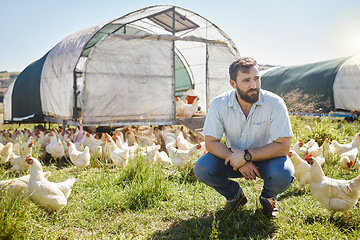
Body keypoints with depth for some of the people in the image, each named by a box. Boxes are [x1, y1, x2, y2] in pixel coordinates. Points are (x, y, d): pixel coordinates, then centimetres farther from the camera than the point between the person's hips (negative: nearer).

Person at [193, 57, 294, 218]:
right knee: (201, 169, -23)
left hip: (265, 157, -1)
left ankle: (268, 197, 6)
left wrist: (246, 156, -30)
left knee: (283, 174, -34)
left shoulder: (275, 104, -22)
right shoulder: (219, 105, -16)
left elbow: (283, 146, -23)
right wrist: (237, 160, -29)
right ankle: (235, 195, 9)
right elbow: (211, 142, -14)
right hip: (233, 155, 2)